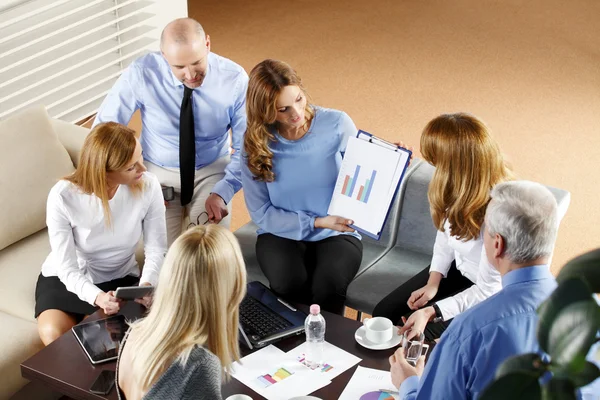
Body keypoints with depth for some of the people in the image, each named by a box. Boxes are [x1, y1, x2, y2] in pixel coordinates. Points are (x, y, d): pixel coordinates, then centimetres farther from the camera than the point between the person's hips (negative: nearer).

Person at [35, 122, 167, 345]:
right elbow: (68, 268, -23)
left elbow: (156, 249, -14)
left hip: (121, 278, 2)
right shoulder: (63, 197, -27)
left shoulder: (148, 186, -21)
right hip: (66, 278, -1)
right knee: (53, 335, -28)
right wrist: (97, 297, -42)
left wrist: (146, 283, -34)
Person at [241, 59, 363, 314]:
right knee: (290, 284, -31)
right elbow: (261, 214, -5)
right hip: (282, 233, 0)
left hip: (337, 234, 0)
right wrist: (317, 222, -16)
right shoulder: (255, 144, -7)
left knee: (328, 285, -31)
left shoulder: (337, 124, -8)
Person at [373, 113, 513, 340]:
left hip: (485, 294, -7)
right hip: (457, 270, 7)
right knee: (383, 314, 1)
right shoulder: (459, 185, -15)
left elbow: (489, 289, -26)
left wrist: (431, 312, -28)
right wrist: (434, 281, -2)